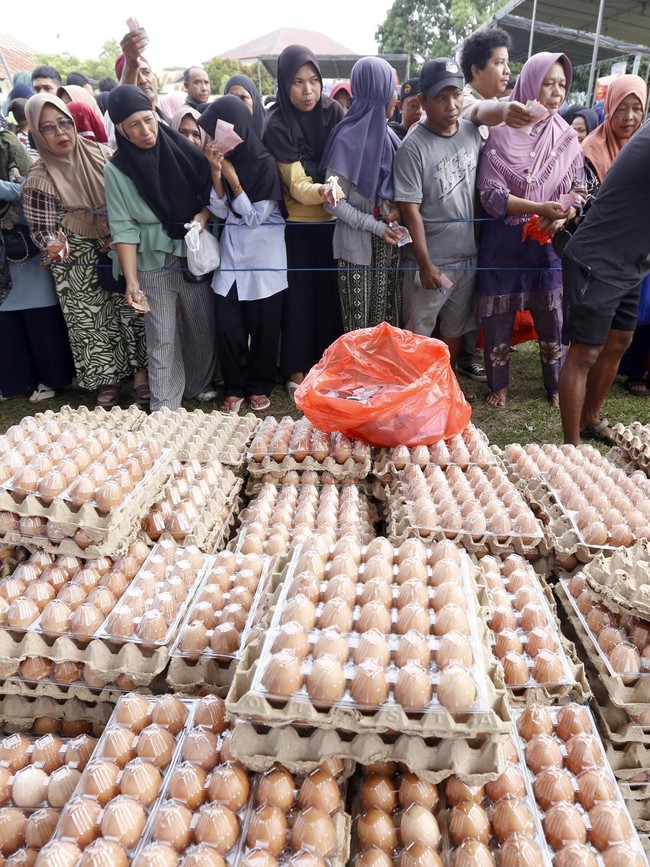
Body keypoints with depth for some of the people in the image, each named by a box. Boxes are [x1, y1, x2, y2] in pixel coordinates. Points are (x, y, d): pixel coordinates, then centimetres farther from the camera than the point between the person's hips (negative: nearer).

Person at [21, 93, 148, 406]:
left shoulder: (101, 154, -2)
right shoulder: (39, 179, -10)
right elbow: (42, 229, -10)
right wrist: (52, 246, -34)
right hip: (79, 265, -2)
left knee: (132, 310, 6)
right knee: (92, 322, 5)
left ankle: (139, 370, 23)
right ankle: (107, 380, 23)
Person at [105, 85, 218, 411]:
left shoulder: (183, 151, 0)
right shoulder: (117, 169, -3)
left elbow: (211, 192, 10)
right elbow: (123, 228, -7)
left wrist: (203, 215, -12)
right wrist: (131, 279, -16)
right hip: (153, 265, -2)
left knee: (203, 328, 12)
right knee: (162, 340, 0)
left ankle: (199, 385, 35)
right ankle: (165, 410, 9)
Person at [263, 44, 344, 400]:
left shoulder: (333, 111, -4)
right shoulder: (277, 125, -14)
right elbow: (297, 187, -20)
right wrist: (325, 190, -41)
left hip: (332, 219, 3)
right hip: (296, 223, -3)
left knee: (330, 289, 7)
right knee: (299, 293, 2)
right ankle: (297, 369, 15)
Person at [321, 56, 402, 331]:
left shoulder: (388, 134, 8)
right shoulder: (348, 138, -10)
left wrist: (397, 206, -6)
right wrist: (376, 226, -14)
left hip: (389, 240, 6)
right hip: (359, 242, -6)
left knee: (389, 318, 7)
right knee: (360, 324, 0)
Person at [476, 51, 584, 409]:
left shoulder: (567, 138, 4)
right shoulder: (501, 134, -6)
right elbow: (491, 194, -13)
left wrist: (562, 217, -17)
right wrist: (540, 208, -23)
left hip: (549, 243, 3)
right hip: (503, 242, -2)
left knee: (552, 317, 7)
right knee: (498, 317, 6)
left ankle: (555, 384, 28)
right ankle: (498, 385, 26)